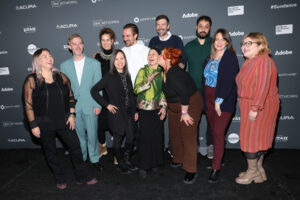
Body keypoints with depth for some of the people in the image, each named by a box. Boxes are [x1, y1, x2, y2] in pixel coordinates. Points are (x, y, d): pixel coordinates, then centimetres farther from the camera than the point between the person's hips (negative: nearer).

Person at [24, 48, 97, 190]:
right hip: (44, 124, -2)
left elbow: (70, 96, 8)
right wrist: (33, 125, -8)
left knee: (75, 146, 5)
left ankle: (82, 176, 23)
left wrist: (71, 115, 2)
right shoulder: (32, 80, -6)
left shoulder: (61, 76, 3)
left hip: (63, 121, 3)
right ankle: (60, 179, 33)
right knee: (50, 152, 11)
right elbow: (28, 105, -7)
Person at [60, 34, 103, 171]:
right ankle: (81, 159, 31)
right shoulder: (64, 65, 6)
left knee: (92, 135, 5)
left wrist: (98, 105, -5)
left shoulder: (94, 63, 1)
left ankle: (94, 159, 24)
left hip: (90, 106, -1)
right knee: (79, 135, 13)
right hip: (73, 107, 2)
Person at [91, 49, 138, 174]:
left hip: (128, 113, 5)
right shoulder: (109, 77, -8)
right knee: (118, 140, 6)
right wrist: (106, 104, -9)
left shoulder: (127, 76, 10)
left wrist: (135, 111, 12)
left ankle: (127, 162, 31)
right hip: (116, 113, -5)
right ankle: (121, 165, 25)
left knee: (130, 138, 8)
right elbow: (94, 91, -8)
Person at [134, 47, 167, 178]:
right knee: (145, 137, -1)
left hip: (158, 109, 3)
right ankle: (143, 166, 14)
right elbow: (136, 90, -9)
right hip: (145, 110, -3)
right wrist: (149, 81, -19)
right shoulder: (143, 71, -2)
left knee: (157, 136, 7)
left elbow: (164, 91, 13)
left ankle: (155, 162, 27)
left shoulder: (162, 72, 7)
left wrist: (164, 106, 4)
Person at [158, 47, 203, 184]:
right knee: (175, 134, 16)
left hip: (190, 105, -9)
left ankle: (191, 170, 4)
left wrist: (184, 113, -23)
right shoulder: (166, 72, -1)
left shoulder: (174, 74, -29)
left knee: (188, 136, -6)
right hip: (175, 107, 10)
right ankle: (178, 160, 36)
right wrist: (166, 105, 15)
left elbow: (184, 94, -31)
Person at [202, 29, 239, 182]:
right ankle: (217, 159, 26)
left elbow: (229, 81, -13)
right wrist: (205, 101, 4)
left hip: (223, 101, -5)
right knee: (214, 132, 11)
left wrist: (219, 101, -16)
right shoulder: (209, 58, 13)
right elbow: (204, 79, 12)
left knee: (219, 133, -5)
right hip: (209, 100, 6)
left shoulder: (230, 57, -5)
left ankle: (216, 168, 4)